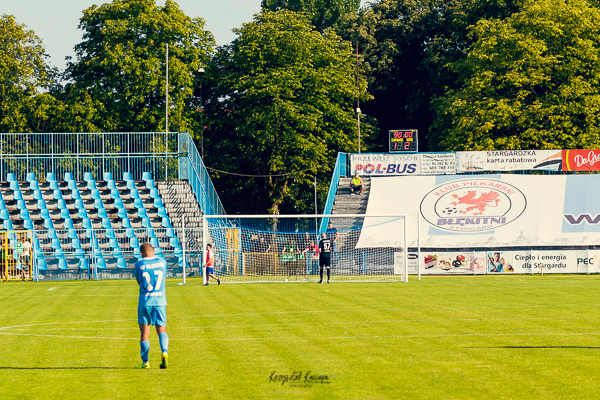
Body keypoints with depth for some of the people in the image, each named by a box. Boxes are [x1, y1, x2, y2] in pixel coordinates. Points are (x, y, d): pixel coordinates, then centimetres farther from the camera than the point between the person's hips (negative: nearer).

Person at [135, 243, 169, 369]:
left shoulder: (139, 264, -1)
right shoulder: (162, 261, 6)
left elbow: (139, 281, 10)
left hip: (144, 301, -1)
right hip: (160, 301, 1)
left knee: (145, 332, 5)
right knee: (161, 330, 8)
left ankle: (145, 361, 6)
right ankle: (164, 352, -19)